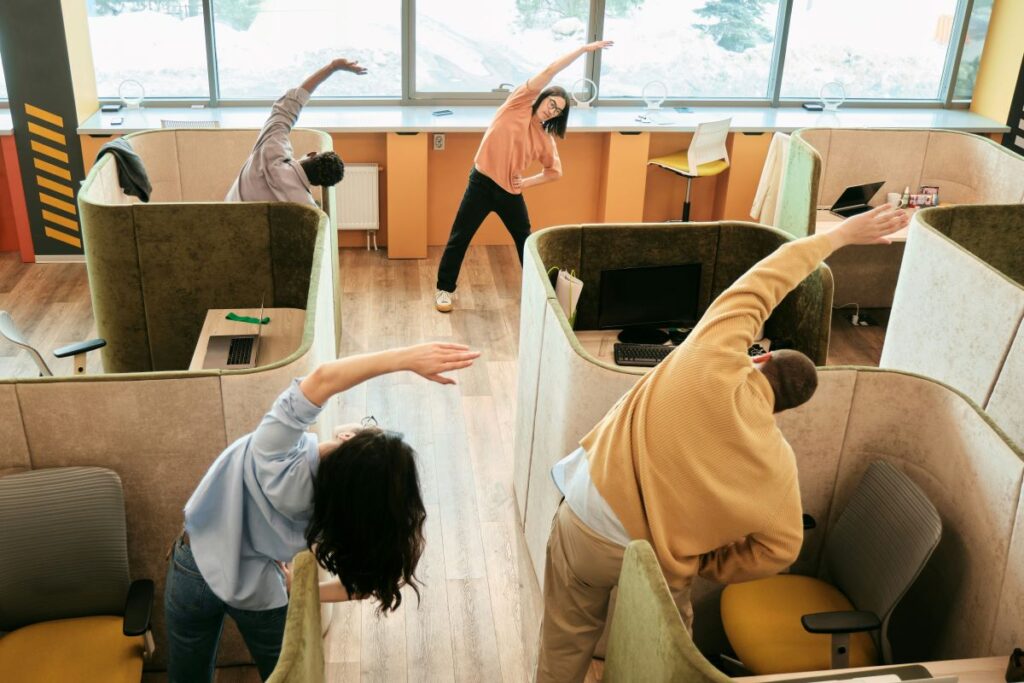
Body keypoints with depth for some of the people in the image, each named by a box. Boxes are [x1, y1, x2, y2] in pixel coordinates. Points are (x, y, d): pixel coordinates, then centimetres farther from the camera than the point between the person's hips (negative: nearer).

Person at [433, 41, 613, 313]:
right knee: (459, 239, 2)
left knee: (526, 241, 12)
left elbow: (555, 171, 13)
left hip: (511, 192, 4)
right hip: (482, 183, -4)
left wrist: (527, 182, -2)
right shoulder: (519, 104, -5)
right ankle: (444, 289, 17)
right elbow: (551, 70, -10)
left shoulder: (545, 138, 5)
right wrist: (584, 49, -10)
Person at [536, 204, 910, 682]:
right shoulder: (778, 465, -7)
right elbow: (778, 549, -2)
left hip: (588, 520, 0)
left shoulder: (714, 360, -14)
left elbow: (759, 285, -2)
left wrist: (837, 236, 9)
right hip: (654, 563, 1)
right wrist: (705, 568, 11)